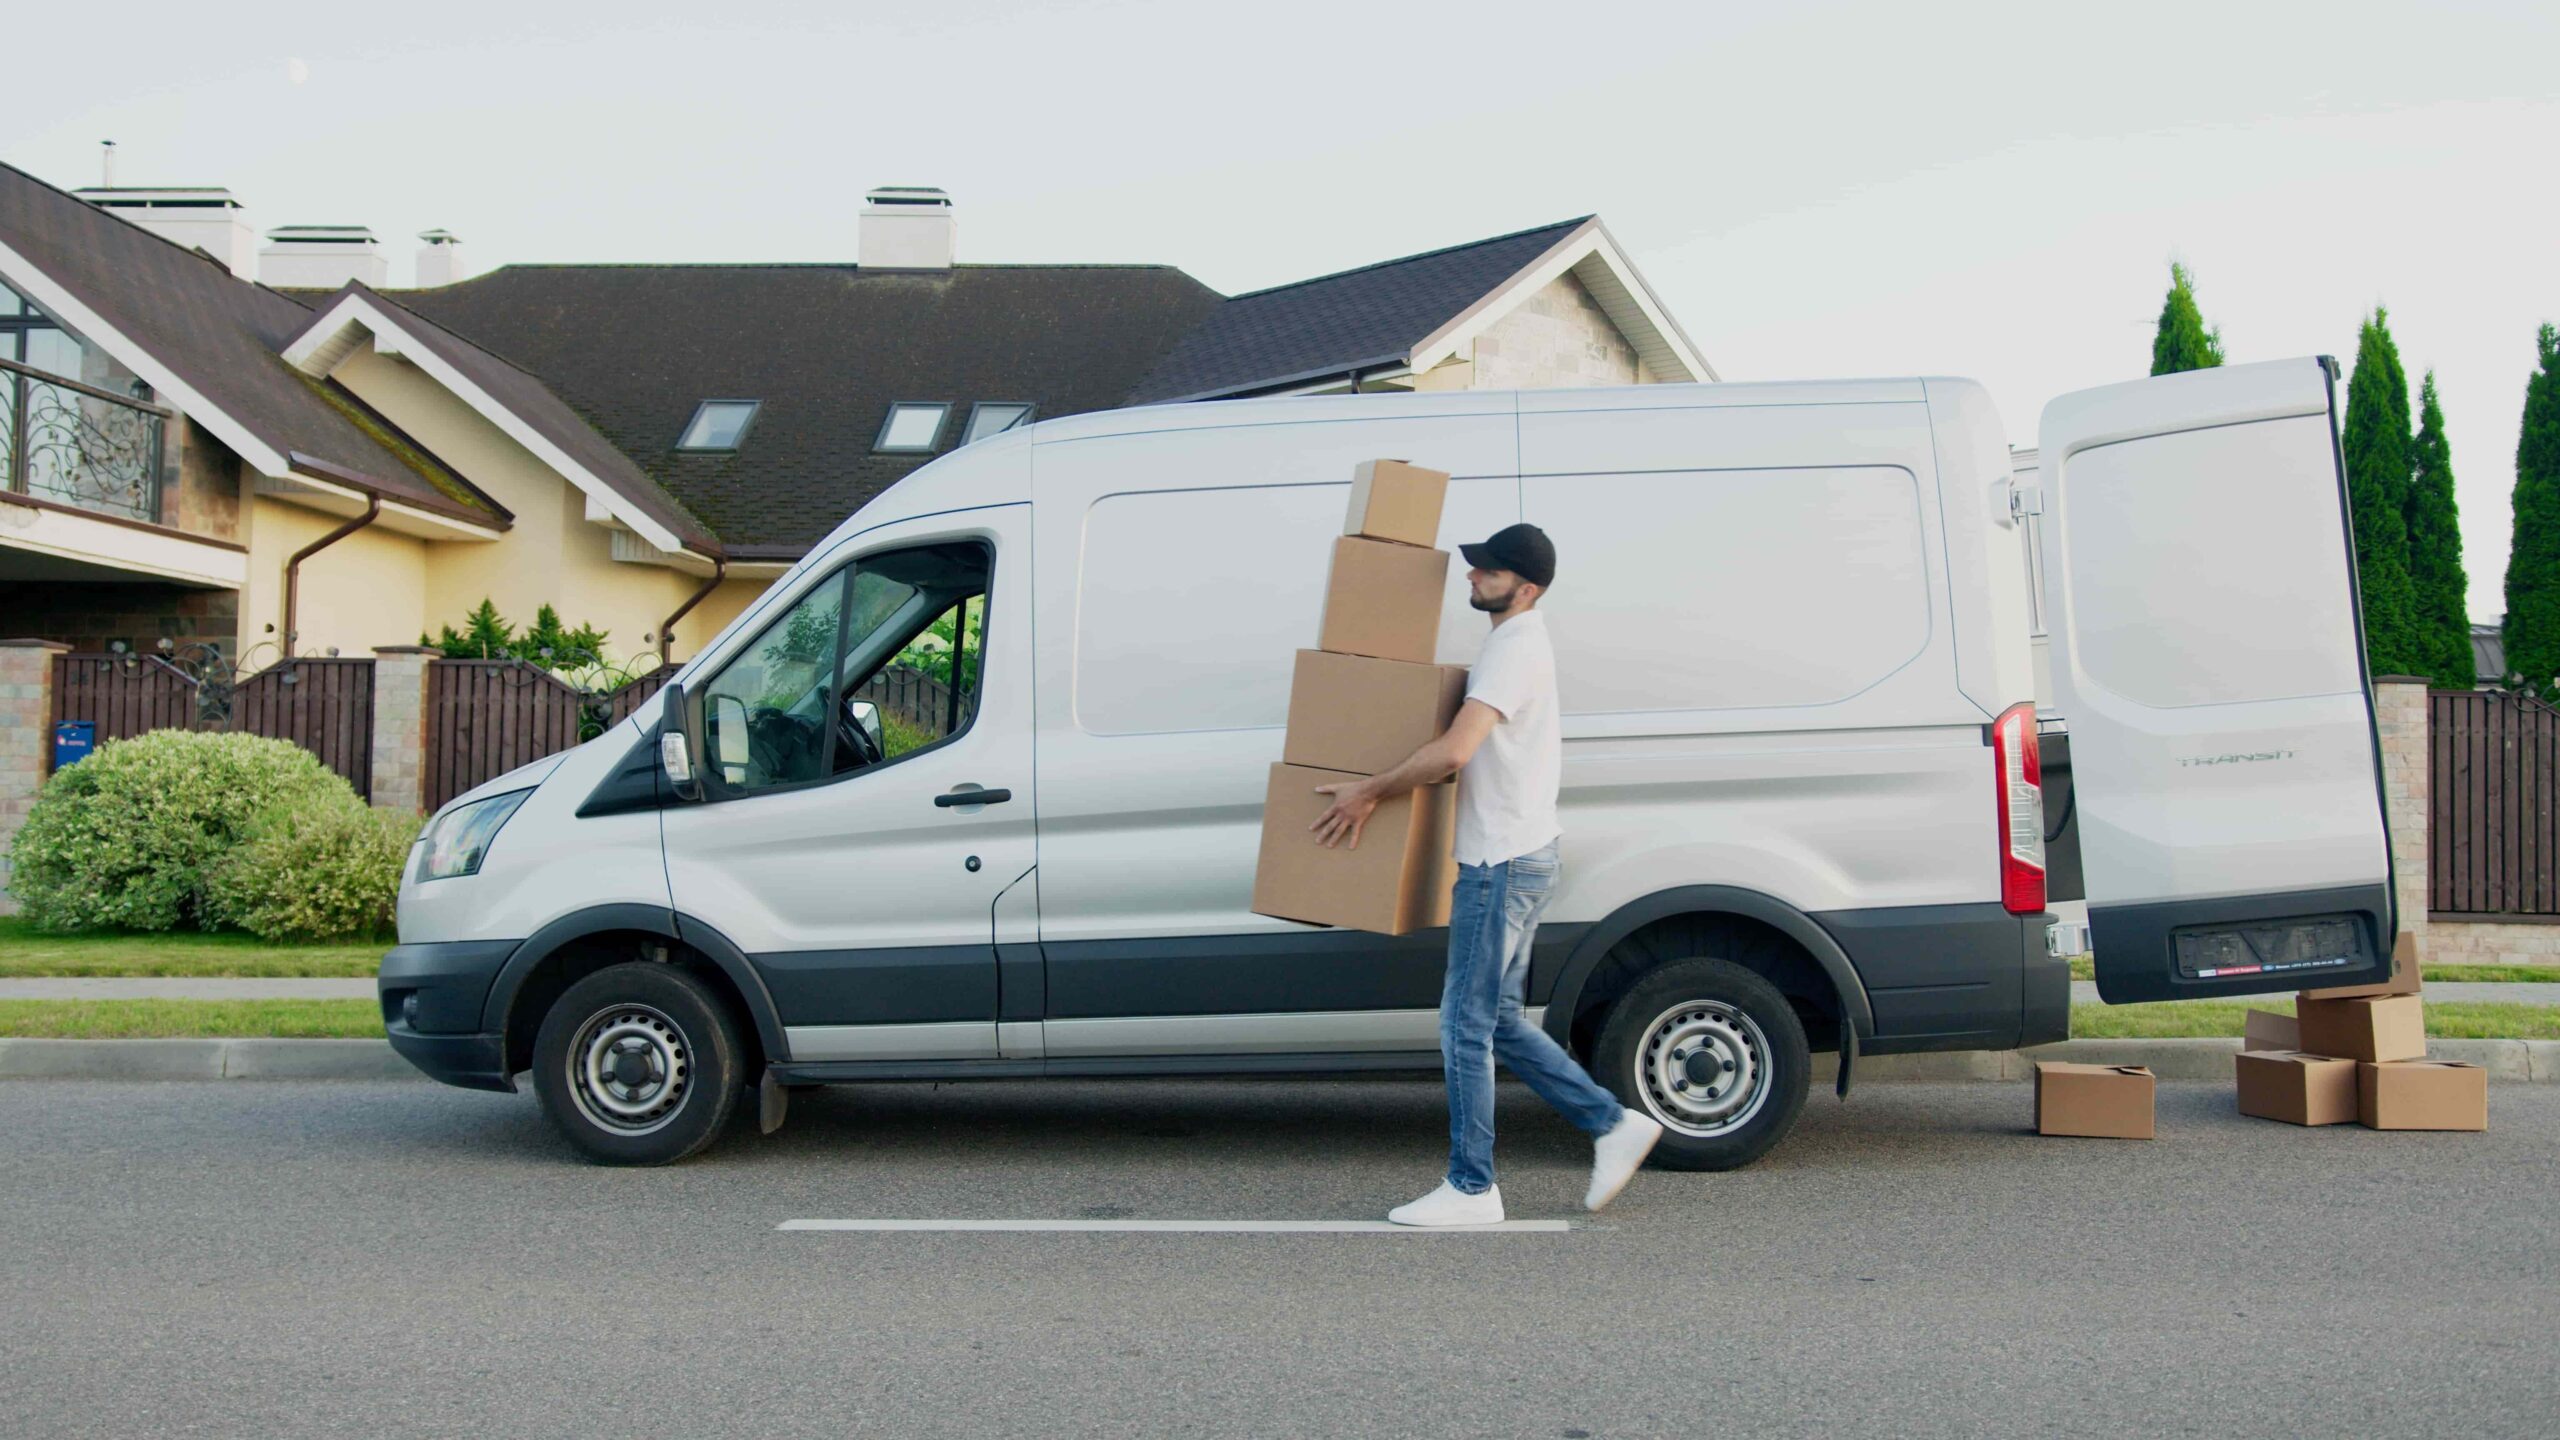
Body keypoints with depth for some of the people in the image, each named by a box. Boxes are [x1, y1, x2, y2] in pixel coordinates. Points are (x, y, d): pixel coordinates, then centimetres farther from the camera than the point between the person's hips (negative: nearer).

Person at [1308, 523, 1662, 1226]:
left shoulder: (1513, 648, -16)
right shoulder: (1521, 642, 17)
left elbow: (1454, 751, -28)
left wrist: (1370, 793, -18)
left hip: (1504, 862, -10)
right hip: (1516, 855, 10)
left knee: (1467, 1024, -4)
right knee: (1498, 1020, 15)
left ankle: (1470, 1188, 3)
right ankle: (1614, 1125, 19)